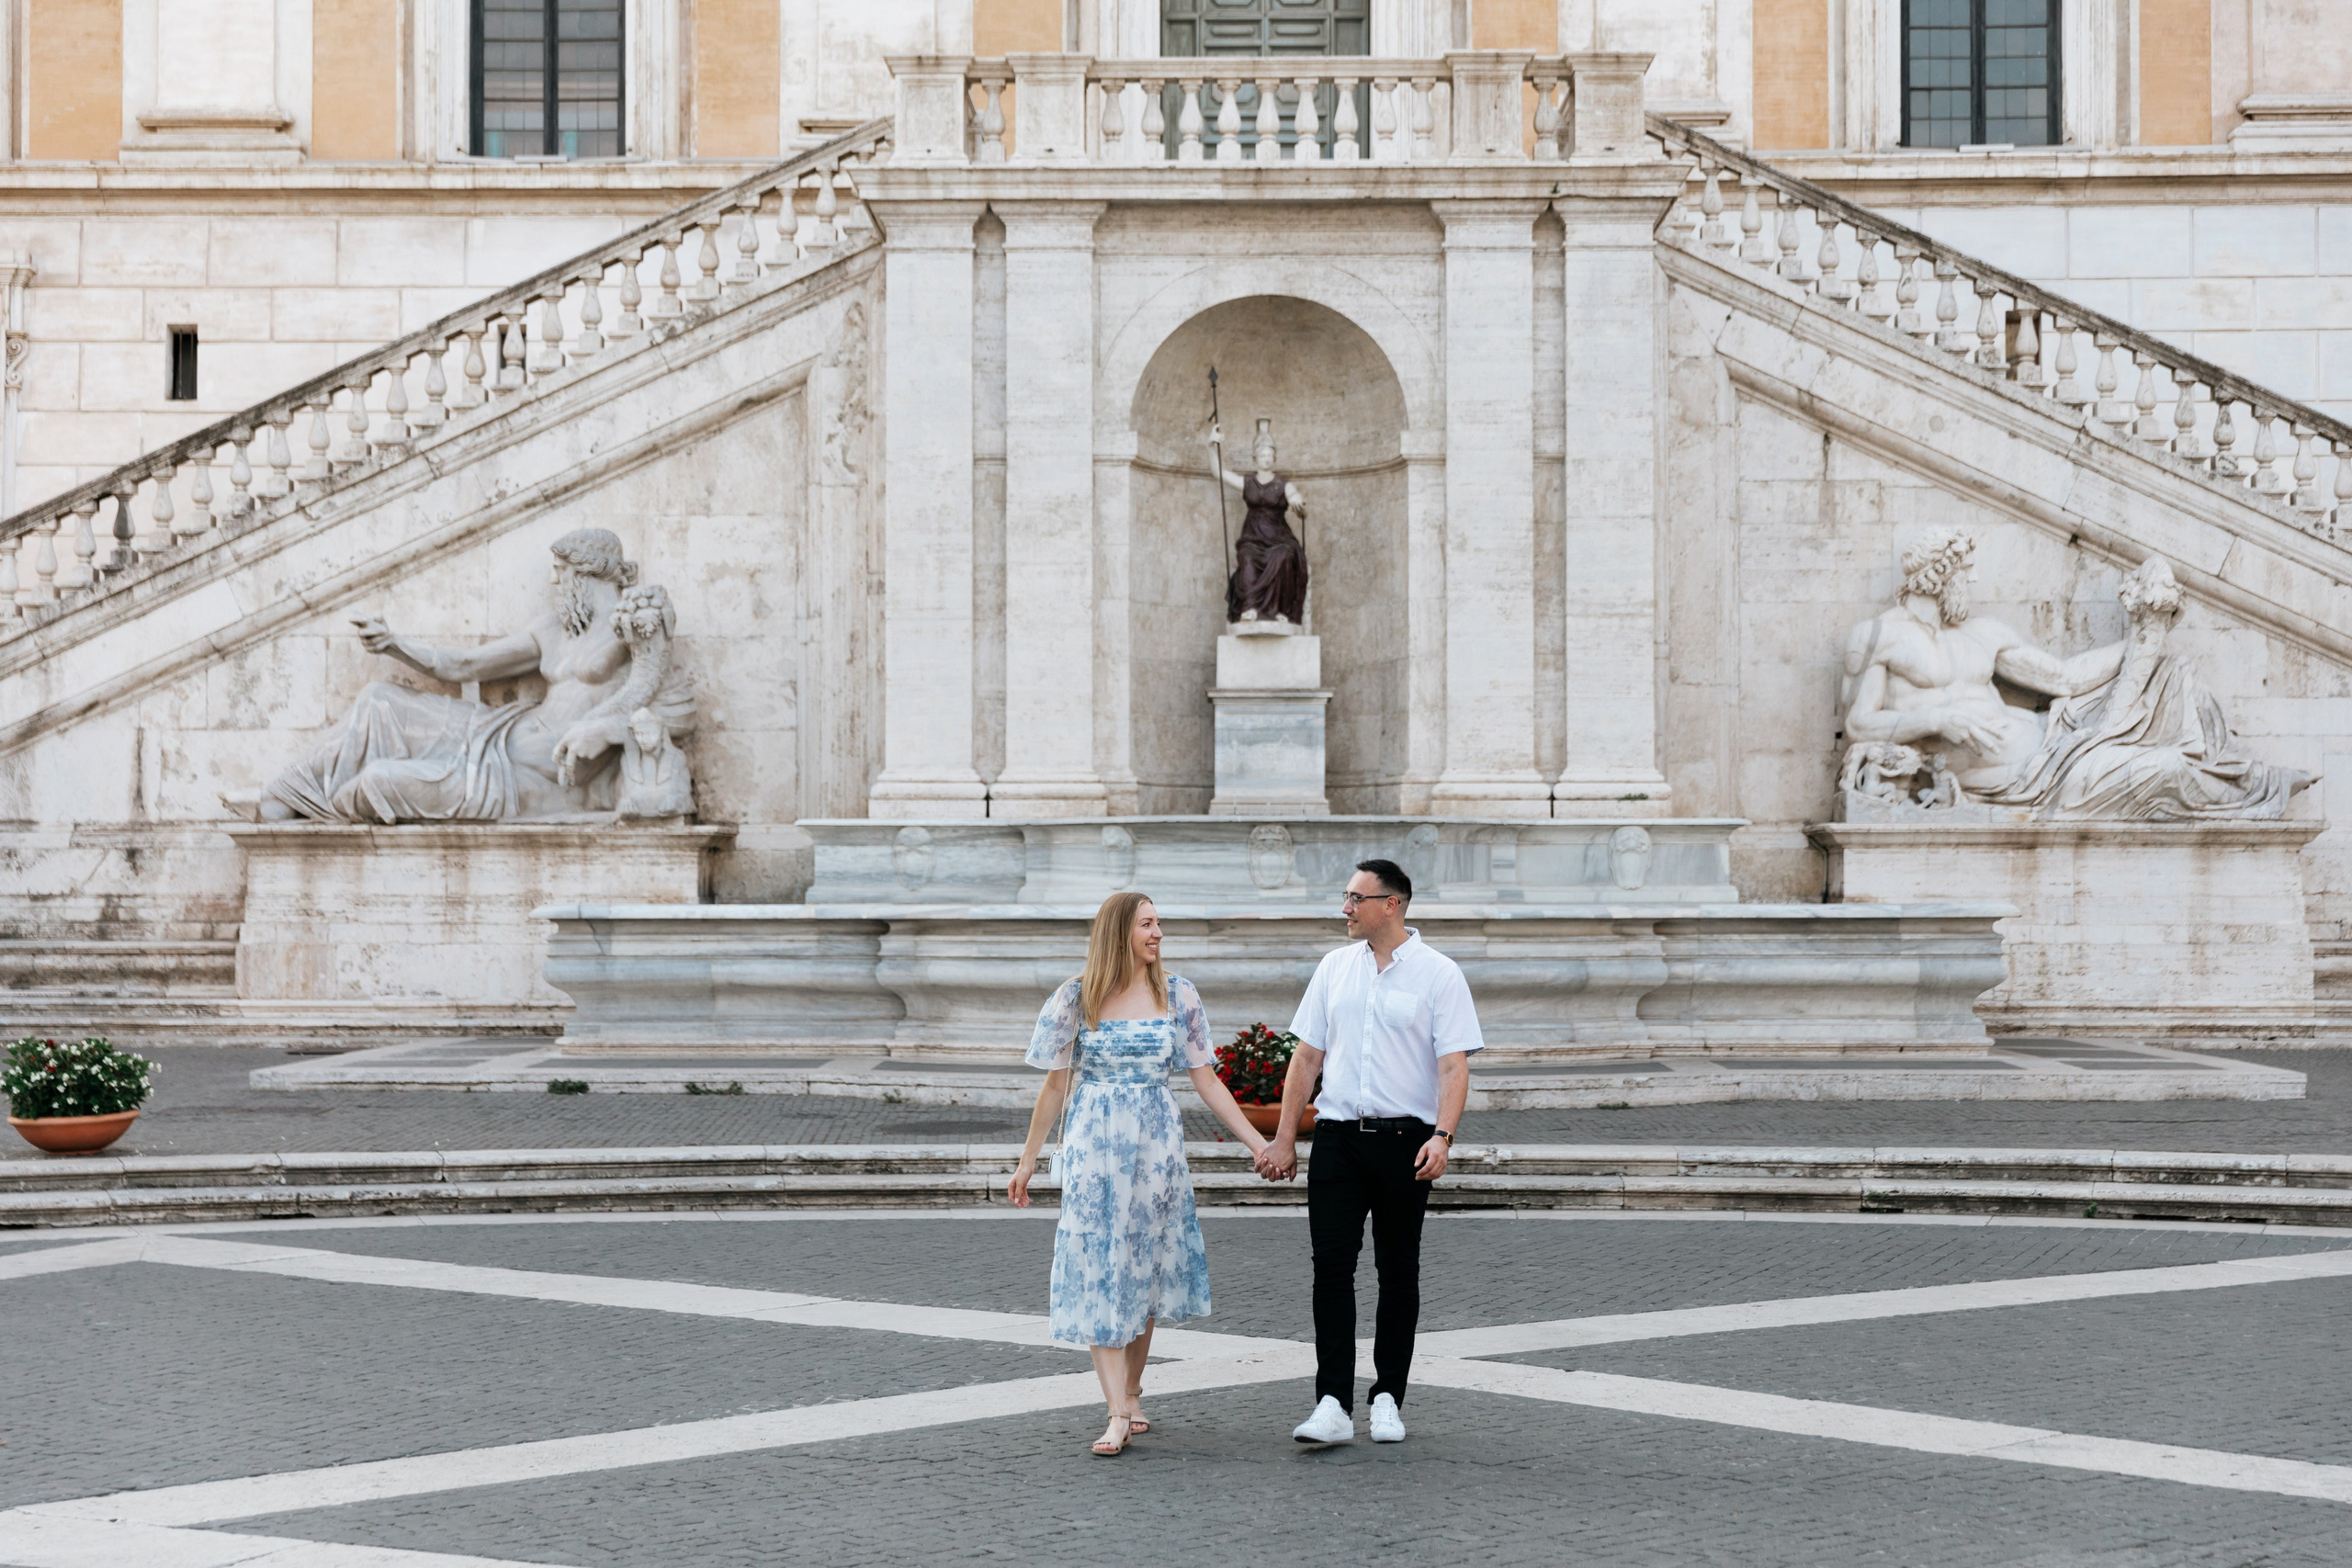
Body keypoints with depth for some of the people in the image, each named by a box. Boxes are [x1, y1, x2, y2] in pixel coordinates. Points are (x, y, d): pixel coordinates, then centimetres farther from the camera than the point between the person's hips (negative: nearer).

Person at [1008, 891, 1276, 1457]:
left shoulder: (1177, 994, 2)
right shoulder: (1076, 997, -2)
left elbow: (1206, 1080, 5)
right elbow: (1056, 1084, 5)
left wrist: (1258, 1142, 1)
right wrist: (1028, 1159, 7)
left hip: (1156, 1144, 2)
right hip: (1092, 1144, -2)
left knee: (1145, 1268, 7)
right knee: (1098, 1270, -6)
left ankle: (1131, 1395, 20)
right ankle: (1117, 1415, -8)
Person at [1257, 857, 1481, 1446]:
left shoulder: (1439, 974, -2)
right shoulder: (1335, 967, 10)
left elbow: (1454, 1066, -7)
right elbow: (1307, 1056, 13)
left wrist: (1442, 1137, -21)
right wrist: (1284, 1138, 10)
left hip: (1404, 1139, -3)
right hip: (1337, 1135, 3)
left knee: (1398, 1272, 5)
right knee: (1331, 1267, -5)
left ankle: (1388, 1399, 14)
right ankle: (1333, 1406, -5)